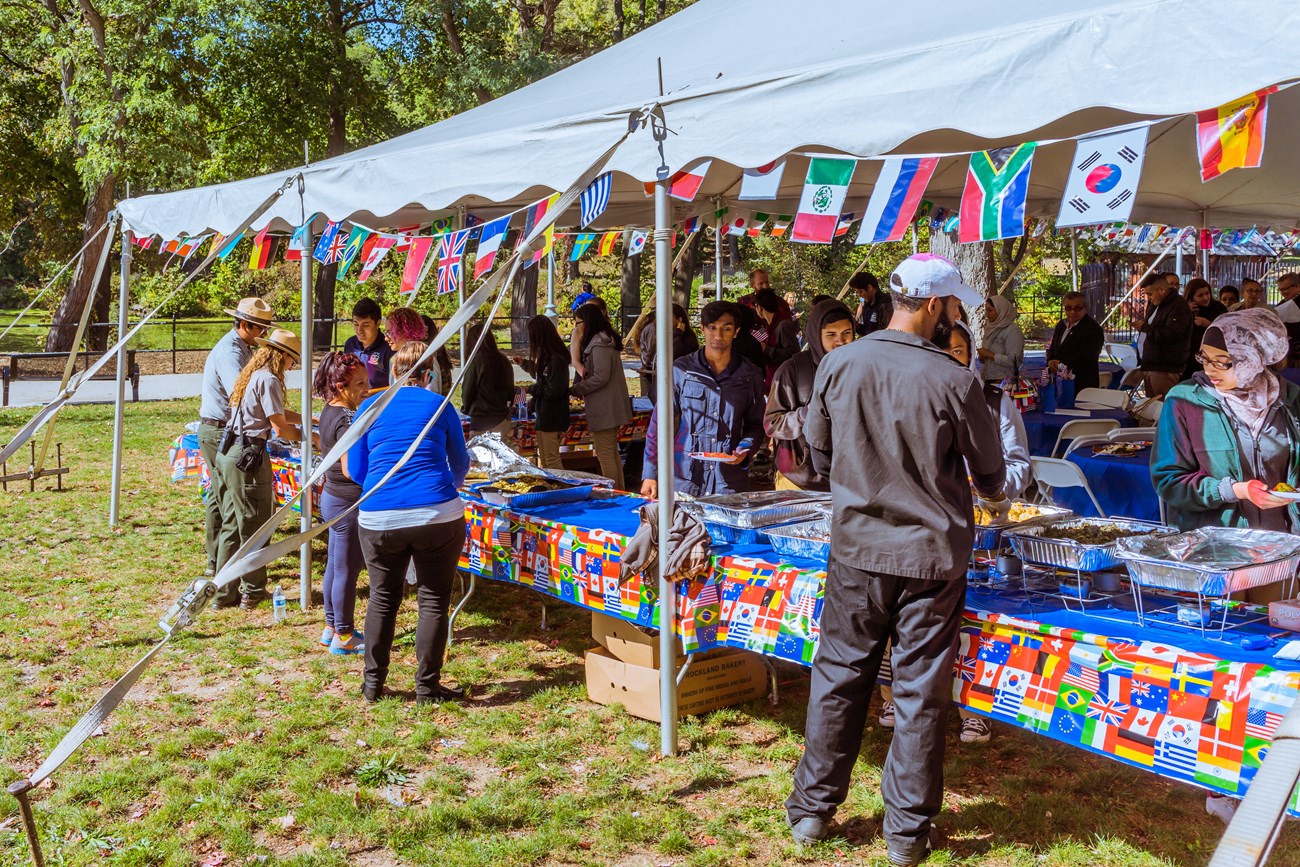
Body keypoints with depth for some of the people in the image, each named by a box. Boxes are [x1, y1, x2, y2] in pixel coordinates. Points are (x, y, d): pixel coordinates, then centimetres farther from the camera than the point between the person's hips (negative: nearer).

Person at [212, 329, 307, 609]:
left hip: (228, 454, 9)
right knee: (253, 528, 3)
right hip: (248, 458, -9)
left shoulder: (250, 375, 16)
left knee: (232, 526, 14)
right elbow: (280, 429, -14)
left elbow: (277, 413, 22)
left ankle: (224, 593, 20)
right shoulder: (268, 379, -13)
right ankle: (253, 592, 14)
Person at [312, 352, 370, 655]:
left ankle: (331, 628, 30)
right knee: (347, 571, 1)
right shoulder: (347, 420, -23)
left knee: (334, 566, 18)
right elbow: (351, 469, -27)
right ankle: (343, 637, 12)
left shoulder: (329, 412, 6)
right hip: (349, 503, -10)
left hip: (332, 497, 10)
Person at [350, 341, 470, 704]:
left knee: (382, 599, 18)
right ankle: (427, 686, 14)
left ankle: (373, 684, 25)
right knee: (433, 601, 9)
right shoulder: (439, 405, 6)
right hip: (437, 515, -2)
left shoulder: (370, 407, 10)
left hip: (379, 520, 2)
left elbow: (356, 470, 15)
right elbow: (460, 464, 17)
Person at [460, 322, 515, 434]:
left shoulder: (475, 362, -13)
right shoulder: (505, 362, 4)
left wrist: (465, 408, 14)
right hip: (503, 419, 6)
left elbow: (467, 392, -5)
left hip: (481, 420, -6)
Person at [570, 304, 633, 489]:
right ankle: (619, 491, 24)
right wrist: (581, 386, 9)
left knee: (605, 454, -4)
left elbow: (601, 377, -21)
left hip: (603, 409, -10)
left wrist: (576, 389, -11)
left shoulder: (599, 344, -18)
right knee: (612, 452, 17)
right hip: (611, 408, 11)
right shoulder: (606, 340, 14)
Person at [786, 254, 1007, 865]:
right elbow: (989, 471, 0)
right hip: (932, 553, -2)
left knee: (838, 676, 14)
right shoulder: (954, 381, -14)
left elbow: (819, 457, 6)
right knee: (920, 690, 9)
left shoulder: (837, 366, -6)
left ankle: (812, 808, 25)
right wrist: (996, 500, 24)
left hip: (857, 546, 2)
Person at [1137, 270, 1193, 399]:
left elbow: (1171, 334, -25)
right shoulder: (1154, 304, 20)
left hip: (1164, 369, -10)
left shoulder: (1178, 306, -12)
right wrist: (1142, 324, 15)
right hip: (1148, 365, 10)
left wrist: (1145, 327, -16)